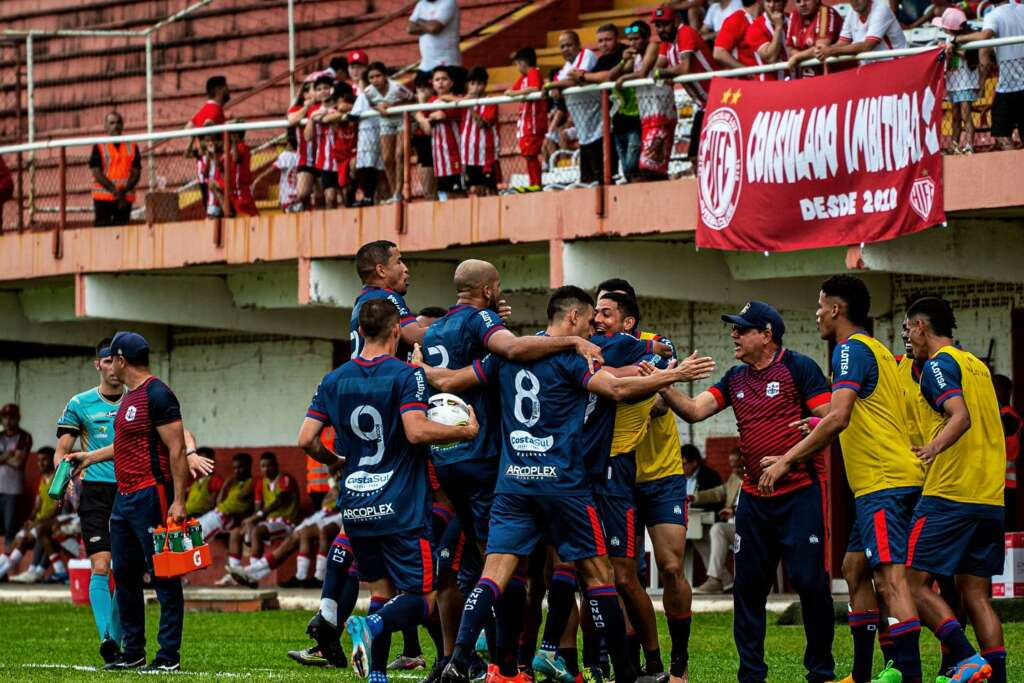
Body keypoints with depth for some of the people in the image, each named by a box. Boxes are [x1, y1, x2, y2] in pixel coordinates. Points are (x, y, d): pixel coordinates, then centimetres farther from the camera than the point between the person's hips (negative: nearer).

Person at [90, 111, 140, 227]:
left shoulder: (132, 147, 11)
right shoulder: (99, 147, 3)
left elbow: (136, 173, 5)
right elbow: (96, 173, -5)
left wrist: (124, 190, -13)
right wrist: (114, 190, -17)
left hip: (125, 199, 3)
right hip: (103, 198, -2)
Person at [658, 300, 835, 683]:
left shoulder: (798, 367, -6)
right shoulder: (735, 378, 12)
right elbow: (695, 410, 5)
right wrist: (662, 386, -8)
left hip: (800, 493, -6)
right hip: (754, 498, 6)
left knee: (809, 581, -7)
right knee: (748, 586, 6)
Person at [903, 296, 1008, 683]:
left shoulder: (938, 364, -5)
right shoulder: (977, 366, 20)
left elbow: (961, 417, -21)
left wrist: (932, 449, -37)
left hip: (949, 495, -8)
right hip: (991, 500, 8)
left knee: (915, 583, -5)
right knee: (975, 594, 7)